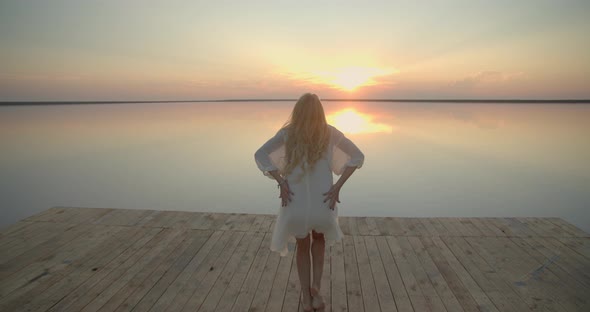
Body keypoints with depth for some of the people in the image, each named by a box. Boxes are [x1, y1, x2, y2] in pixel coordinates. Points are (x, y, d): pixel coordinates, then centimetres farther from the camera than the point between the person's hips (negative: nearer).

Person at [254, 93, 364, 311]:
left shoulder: (288, 133, -1)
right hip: (322, 205, 0)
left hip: (296, 205, 0)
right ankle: (316, 286, 18)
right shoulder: (330, 133, 0)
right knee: (319, 239, 33)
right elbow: (358, 156, -1)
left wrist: (281, 182, -13)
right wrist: (338, 186, -6)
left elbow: (260, 155, -11)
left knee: (302, 246, 27)